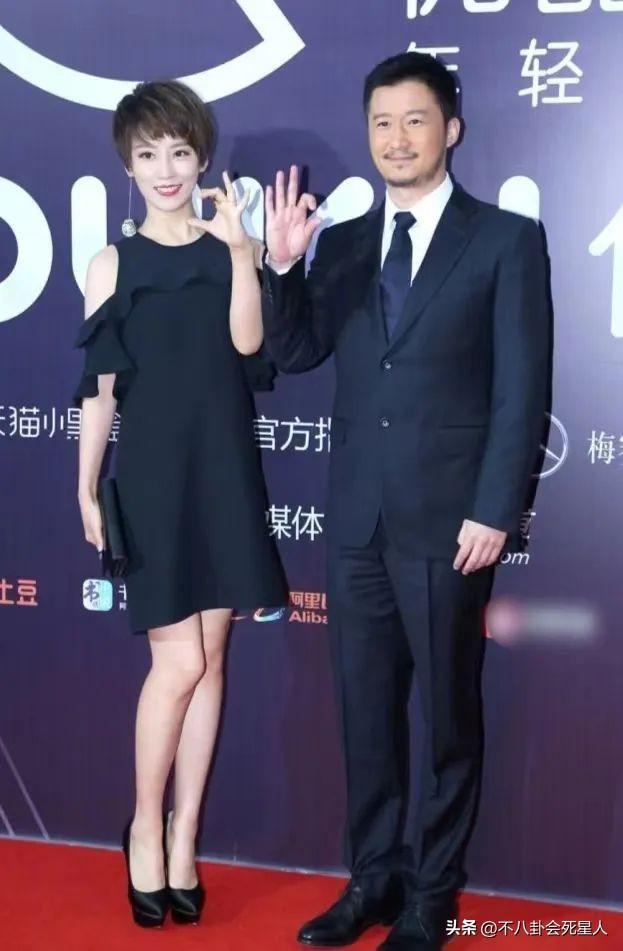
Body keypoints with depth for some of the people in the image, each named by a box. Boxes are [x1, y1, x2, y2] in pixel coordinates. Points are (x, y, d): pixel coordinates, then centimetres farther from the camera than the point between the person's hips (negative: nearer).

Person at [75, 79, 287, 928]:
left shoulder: (225, 247, 6)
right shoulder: (114, 263, 3)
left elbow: (247, 342, -11)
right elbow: (99, 386, 2)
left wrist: (242, 250, -20)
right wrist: (88, 488, 0)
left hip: (224, 471, 2)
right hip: (152, 474, -2)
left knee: (211, 657, 4)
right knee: (179, 661, -5)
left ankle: (184, 840, 16)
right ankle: (145, 828, 16)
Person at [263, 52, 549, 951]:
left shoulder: (507, 239, -1)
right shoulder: (343, 241, 12)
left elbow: (523, 390, -7)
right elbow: (294, 353, 7)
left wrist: (495, 511, -13)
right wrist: (282, 266, -8)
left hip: (449, 516, -4)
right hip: (357, 514, 5)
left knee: (447, 707, 7)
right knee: (365, 705, 12)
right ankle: (373, 876, 27)